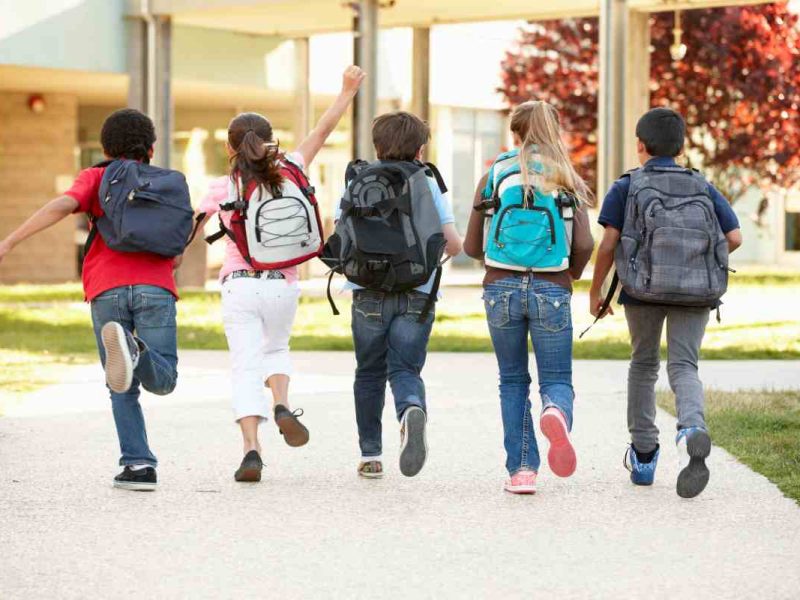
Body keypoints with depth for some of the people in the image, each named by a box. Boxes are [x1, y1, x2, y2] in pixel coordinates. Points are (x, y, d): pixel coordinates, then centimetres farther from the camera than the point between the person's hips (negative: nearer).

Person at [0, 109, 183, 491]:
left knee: (124, 389, 9)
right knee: (163, 381, 0)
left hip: (107, 291, 0)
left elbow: (61, 205, -5)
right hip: (155, 288, 0)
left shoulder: (96, 178, 16)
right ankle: (134, 348, -32)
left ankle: (138, 464, -6)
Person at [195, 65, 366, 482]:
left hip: (239, 286, -2)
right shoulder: (287, 173, 1)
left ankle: (251, 449, -15)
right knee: (276, 349, 26)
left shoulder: (222, 189, -3)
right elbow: (322, 131, 8)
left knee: (246, 366, -1)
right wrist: (348, 91, 16)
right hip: (282, 286, 2)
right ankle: (282, 406, -3)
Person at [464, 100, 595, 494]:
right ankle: (556, 414, -30)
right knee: (557, 380, 6)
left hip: (502, 288, 1)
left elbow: (472, 247, 5)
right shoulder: (568, 180, 6)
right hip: (551, 290, 0)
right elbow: (584, 245, -4)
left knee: (513, 382, 14)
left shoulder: (494, 177, 5)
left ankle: (521, 469, 6)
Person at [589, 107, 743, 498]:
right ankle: (692, 430, -32)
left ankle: (643, 455, 21)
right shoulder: (704, 188, 11)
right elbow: (734, 237, 4)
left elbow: (609, 243, -4)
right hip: (695, 291, 1)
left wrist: (595, 293, 5)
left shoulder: (626, 188, 3)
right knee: (683, 367, 0)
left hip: (643, 289, -1)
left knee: (644, 364, 18)